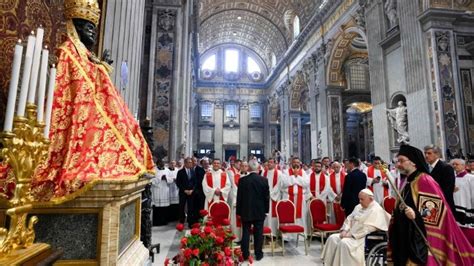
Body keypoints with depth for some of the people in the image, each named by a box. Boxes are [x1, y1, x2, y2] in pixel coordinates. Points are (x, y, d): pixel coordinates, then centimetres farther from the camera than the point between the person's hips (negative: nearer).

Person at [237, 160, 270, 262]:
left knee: (245, 233, 9)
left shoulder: (242, 180, -10)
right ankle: (258, 254, 20)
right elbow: (267, 196, -3)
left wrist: (239, 211, 4)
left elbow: (239, 196, -4)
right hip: (260, 211, 1)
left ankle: (245, 254, 16)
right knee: (258, 233, 10)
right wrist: (266, 209, 8)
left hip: (246, 211, 0)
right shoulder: (264, 180, -8)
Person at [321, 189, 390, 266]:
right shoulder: (359, 207, 14)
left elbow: (367, 229, -22)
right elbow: (349, 219, 14)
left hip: (365, 238, -8)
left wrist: (351, 234, -21)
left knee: (344, 243, -30)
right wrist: (345, 230, -3)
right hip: (351, 234, 8)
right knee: (332, 238, -9)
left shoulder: (376, 210, -13)